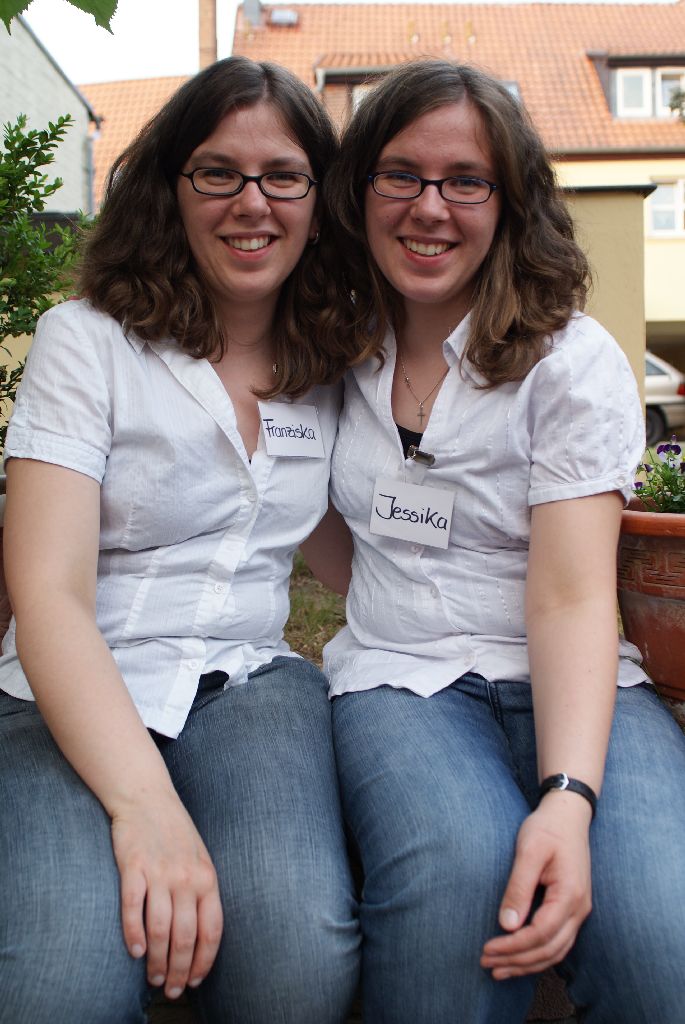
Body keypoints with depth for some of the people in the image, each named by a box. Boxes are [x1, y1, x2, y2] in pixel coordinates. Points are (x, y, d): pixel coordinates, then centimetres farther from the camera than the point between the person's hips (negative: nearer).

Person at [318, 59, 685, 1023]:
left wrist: (568, 795, -28)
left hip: (566, 686, -1)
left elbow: (574, 594, -13)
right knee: (457, 871, -33)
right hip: (398, 679, 2)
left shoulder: (573, 361, -2)